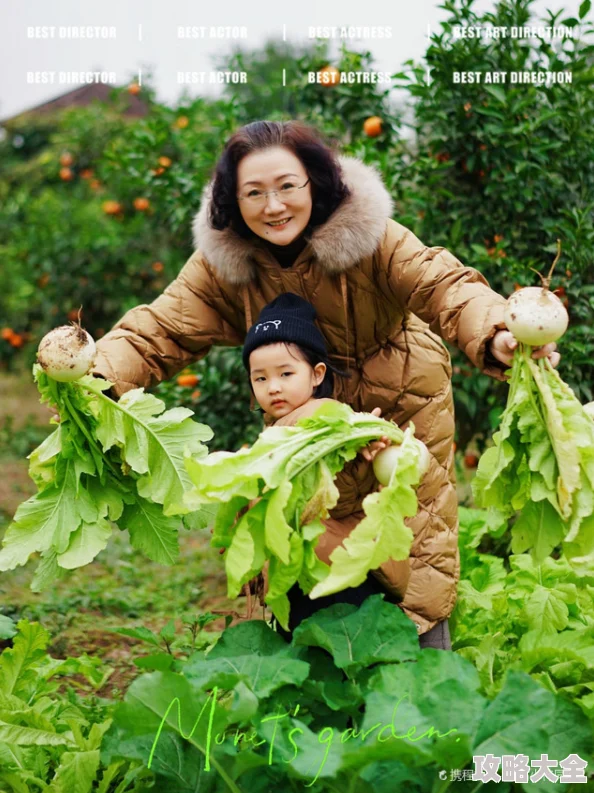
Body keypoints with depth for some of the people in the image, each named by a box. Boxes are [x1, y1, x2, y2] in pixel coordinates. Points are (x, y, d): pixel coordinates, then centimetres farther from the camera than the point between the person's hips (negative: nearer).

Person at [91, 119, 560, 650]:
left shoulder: (369, 236, -28)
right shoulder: (220, 263, -19)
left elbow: (446, 287, -39)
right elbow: (160, 331, -24)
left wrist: (496, 334, -62)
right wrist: (94, 376, -45)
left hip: (404, 405, -2)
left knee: (418, 528, 7)